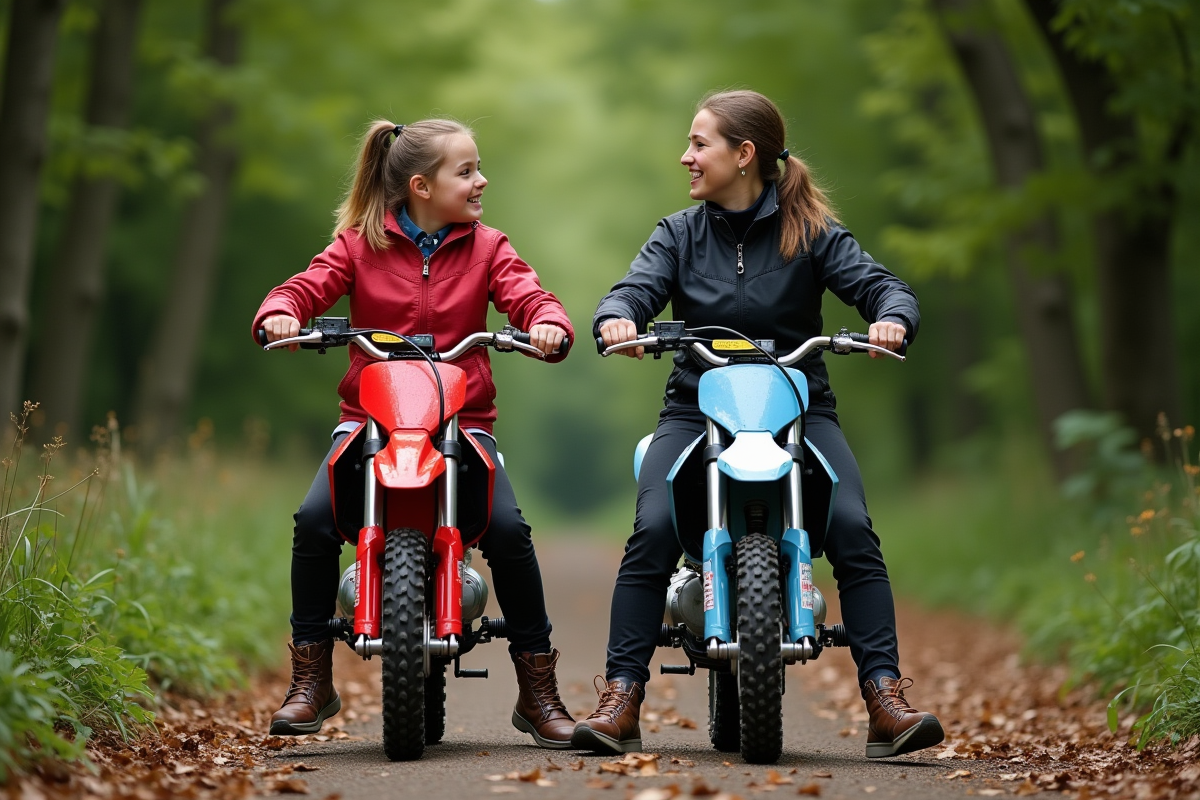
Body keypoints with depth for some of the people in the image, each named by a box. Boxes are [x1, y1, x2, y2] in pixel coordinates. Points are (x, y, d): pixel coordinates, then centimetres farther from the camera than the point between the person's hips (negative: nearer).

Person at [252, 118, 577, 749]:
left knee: (508, 531, -22)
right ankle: (310, 682, -7)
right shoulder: (360, 244, 7)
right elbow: (305, 289, -1)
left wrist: (547, 323, -27)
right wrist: (279, 315, -24)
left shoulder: (485, 248, 9)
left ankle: (538, 694, -5)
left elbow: (529, 296, -4)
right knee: (314, 520, -24)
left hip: (461, 419, 0)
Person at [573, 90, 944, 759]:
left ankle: (886, 700, -22)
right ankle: (621, 700, -19)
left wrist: (892, 318, -30)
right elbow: (635, 289, -4)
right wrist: (616, 319, -29)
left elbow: (877, 283, -5)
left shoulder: (811, 231, 4)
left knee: (853, 530, -24)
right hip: (697, 407, 1)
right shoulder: (680, 234, 10)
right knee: (652, 533, -24)